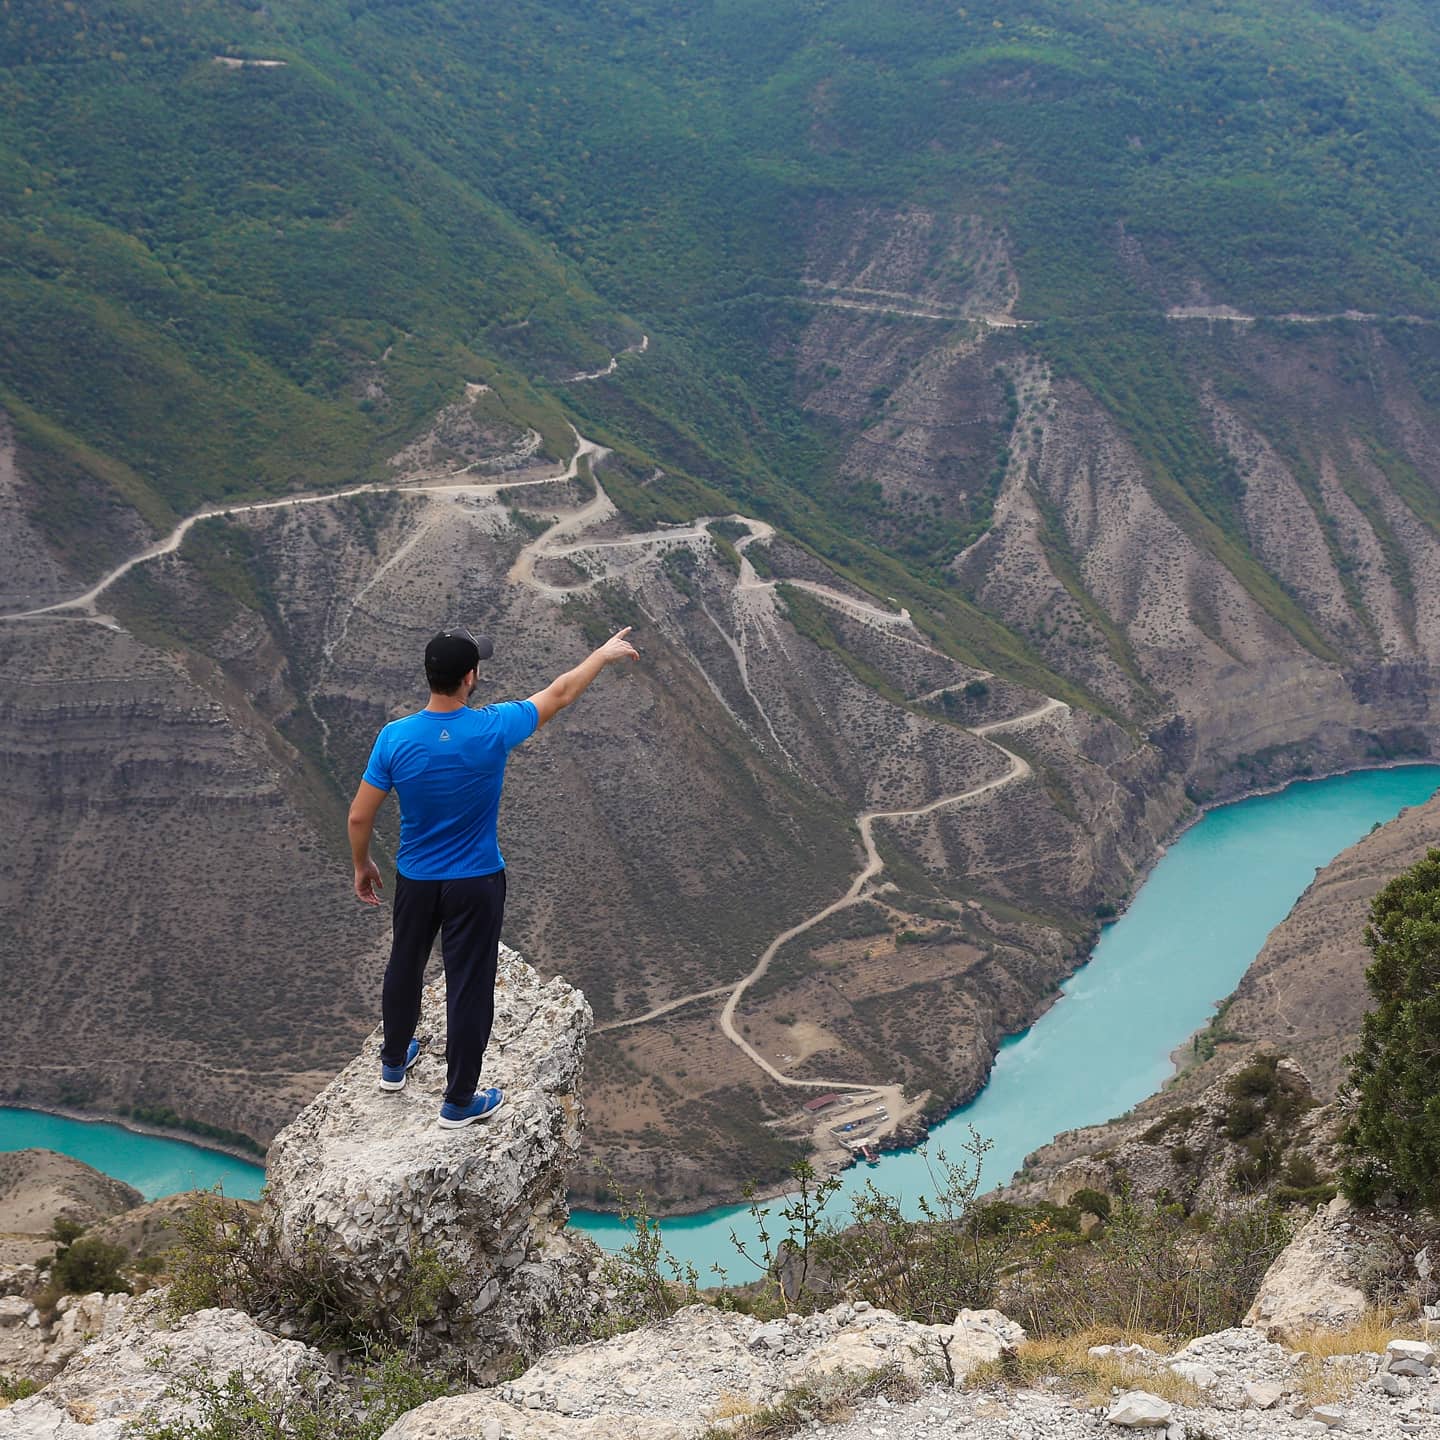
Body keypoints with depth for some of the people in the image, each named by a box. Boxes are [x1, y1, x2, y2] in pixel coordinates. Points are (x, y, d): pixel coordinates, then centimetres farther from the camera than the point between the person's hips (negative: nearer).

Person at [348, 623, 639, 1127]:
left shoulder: (395, 737, -17)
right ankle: (459, 1101, 22)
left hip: (415, 880, 3)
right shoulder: (494, 729, -22)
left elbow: (359, 816, -10)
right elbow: (560, 693, -5)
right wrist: (606, 653, 12)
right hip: (475, 884, -3)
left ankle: (394, 1063, 47)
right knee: (469, 987, 10)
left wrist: (362, 866, 10)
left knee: (404, 967, 25)